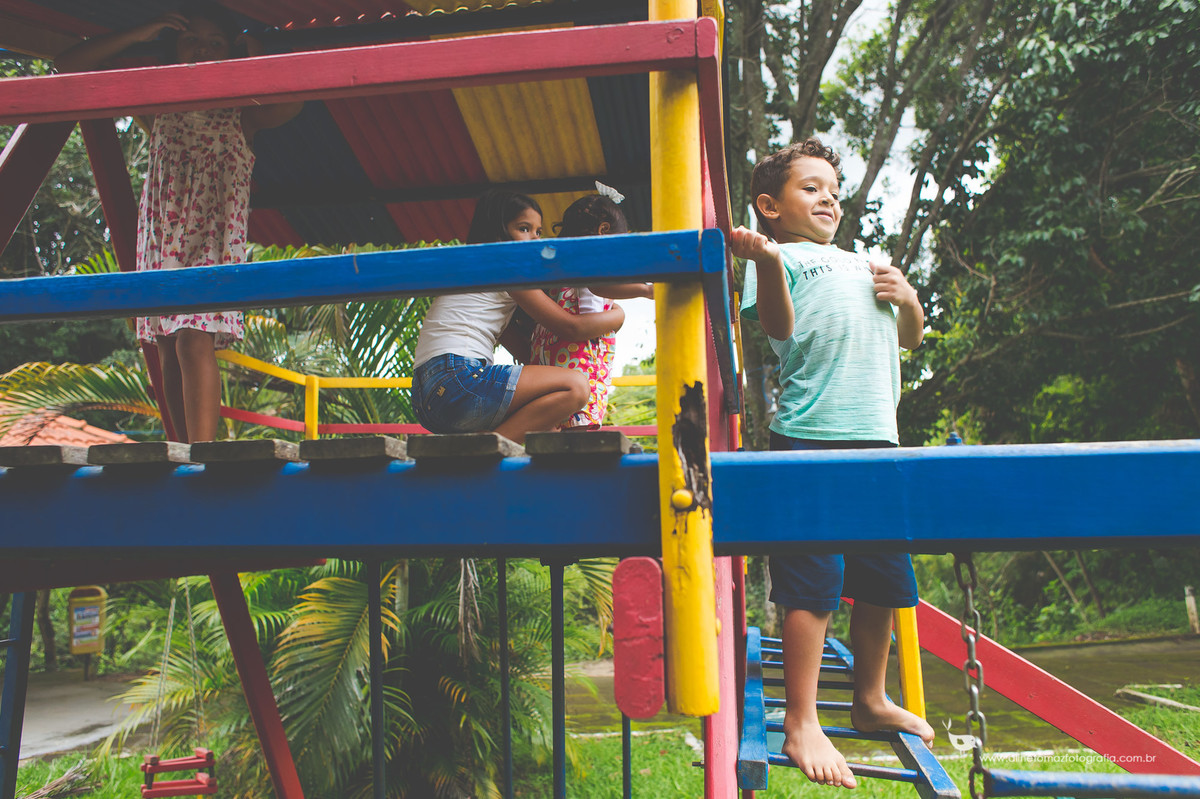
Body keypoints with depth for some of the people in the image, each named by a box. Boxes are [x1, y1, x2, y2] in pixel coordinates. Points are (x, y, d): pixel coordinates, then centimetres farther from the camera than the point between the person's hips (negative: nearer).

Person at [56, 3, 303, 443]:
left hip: (215, 236, -4)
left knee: (194, 340, -21)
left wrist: (255, 52, -2)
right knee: (169, 350, 1)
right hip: (161, 236, 5)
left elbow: (289, 104, -15)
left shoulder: (240, 112, 8)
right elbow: (69, 65, 17)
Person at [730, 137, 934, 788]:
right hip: (811, 436, -7)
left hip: (877, 438, 7)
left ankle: (870, 700, 33)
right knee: (813, 579, -8)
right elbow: (778, 326, -11)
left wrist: (909, 301, 10)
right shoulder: (782, 257, 5)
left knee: (883, 577, 15)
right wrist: (767, 260, -27)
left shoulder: (866, 265, 26)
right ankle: (801, 726, 3)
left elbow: (911, 339, 31)